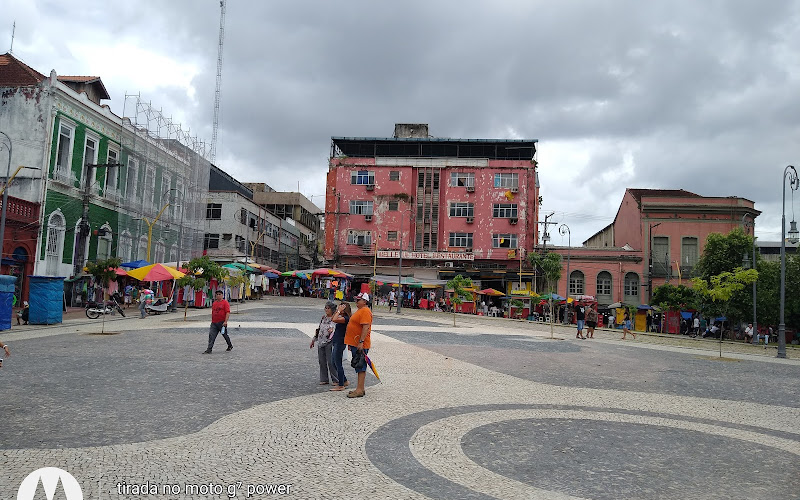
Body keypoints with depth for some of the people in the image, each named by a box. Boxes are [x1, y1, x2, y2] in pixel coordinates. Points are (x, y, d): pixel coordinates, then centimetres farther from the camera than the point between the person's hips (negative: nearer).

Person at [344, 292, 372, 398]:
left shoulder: (365, 311, -14)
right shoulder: (360, 311, 19)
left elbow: (366, 327, -22)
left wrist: (361, 342, -27)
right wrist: (351, 343, 26)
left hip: (360, 345, -11)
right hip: (355, 344, 11)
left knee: (361, 367, -8)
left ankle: (359, 390, -7)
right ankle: (360, 389, 20)